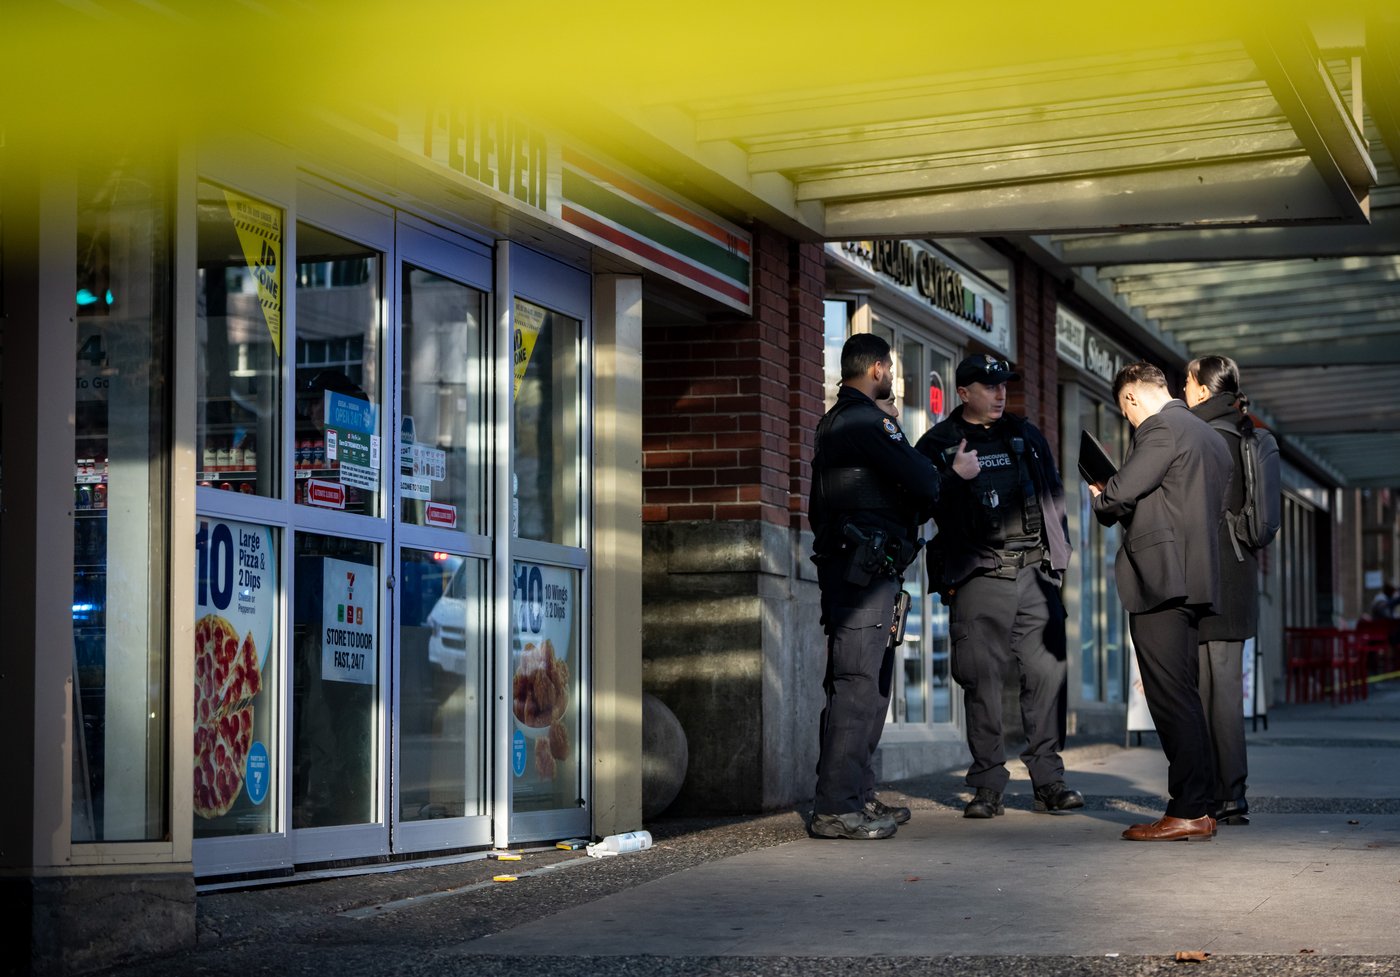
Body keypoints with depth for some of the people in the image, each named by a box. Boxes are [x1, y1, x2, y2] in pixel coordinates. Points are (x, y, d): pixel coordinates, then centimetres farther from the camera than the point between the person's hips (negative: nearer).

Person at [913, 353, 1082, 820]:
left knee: (1048, 672, -1)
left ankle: (1048, 780, 7)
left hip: (1035, 571, 3)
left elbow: (1053, 495, 22)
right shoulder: (938, 444, 6)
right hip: (980, 576, -3)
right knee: (982, 680, -5)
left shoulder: (1026, 435, 18)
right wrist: (954, 478, -15)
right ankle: (988, 785, 2)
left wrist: (1057, 551, 14)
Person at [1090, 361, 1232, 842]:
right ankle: (1200, 806, 13)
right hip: (1194, 579, 10)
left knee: (1171, 697, -9)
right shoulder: (1211, 437, 20)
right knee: (1184, 695, 12)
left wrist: (1101, 501, 7)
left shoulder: (1160, 429, -9)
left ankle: (1189, 811, -9)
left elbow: (1118, 495, -17)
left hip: (1159, 579, -10)